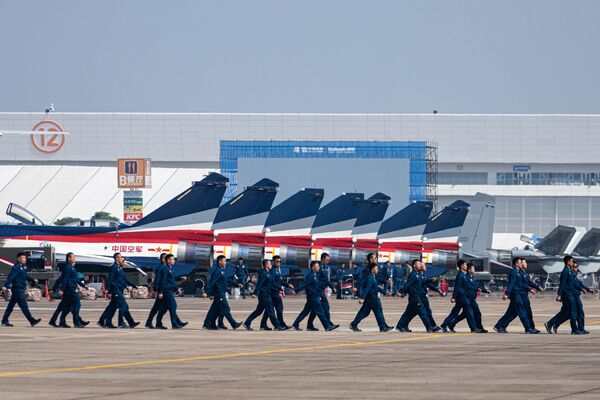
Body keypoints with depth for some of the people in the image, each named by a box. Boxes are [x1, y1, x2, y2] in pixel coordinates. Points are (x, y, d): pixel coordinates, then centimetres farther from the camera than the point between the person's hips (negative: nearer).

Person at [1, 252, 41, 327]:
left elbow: (26, 276, 25)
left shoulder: (23, 267, 14)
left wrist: (33, 280, 10)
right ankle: (32, 321, -6)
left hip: (21, 289, 10)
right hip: (17, 289, -10)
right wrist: (5, 286, -30)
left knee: (11, 305, 12)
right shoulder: (16, 267, -15)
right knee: (24, 305, -7)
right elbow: (10, 277, -23)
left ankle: (4, 321, 16)